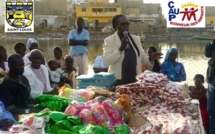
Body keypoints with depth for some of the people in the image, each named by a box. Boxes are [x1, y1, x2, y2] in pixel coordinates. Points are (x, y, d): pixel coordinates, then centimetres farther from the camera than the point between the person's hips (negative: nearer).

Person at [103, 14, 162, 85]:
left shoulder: (135, 39, 12)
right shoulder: (109, 40, -2)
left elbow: (143, 57, 13)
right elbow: (106, 62, -13)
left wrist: (150, 58, -9)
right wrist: (120, 49, -21)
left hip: (135, 80, 4)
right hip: (118, 81, -4)